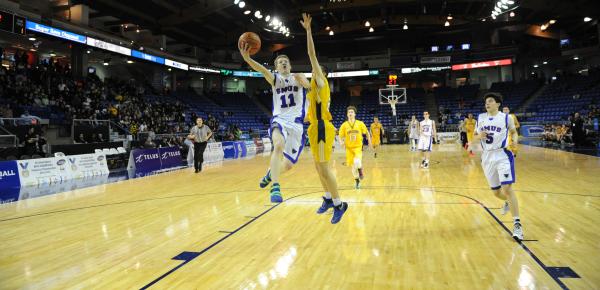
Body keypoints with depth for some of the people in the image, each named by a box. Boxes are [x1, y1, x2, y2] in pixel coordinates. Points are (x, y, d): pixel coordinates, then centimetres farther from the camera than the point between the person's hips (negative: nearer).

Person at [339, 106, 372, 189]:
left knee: (357, 162, -28)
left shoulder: (360, 123, -5)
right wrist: (342, 142, -17)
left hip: (358, 147, -2)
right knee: (353, 166, 6)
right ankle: (357, 181, 29)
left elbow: (367, 133, 9)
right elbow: (341, 136, 3)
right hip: (349, 148, 2)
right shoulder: (344, 125, -5)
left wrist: (369, 142, 8)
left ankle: (360, 169, 8)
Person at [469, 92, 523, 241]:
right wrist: (479, 136, -12)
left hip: (503, 155, -4)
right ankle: (508, 202, 50)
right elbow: (474, 138, 11)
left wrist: (515, 138, -10)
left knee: (507, 188, -18)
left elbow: (513, 131, 12)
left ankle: (517, 223, -11)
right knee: (496, 191, 14)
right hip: (487, 157, 4)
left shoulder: (506, 117, -3)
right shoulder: (480, 118, 6)